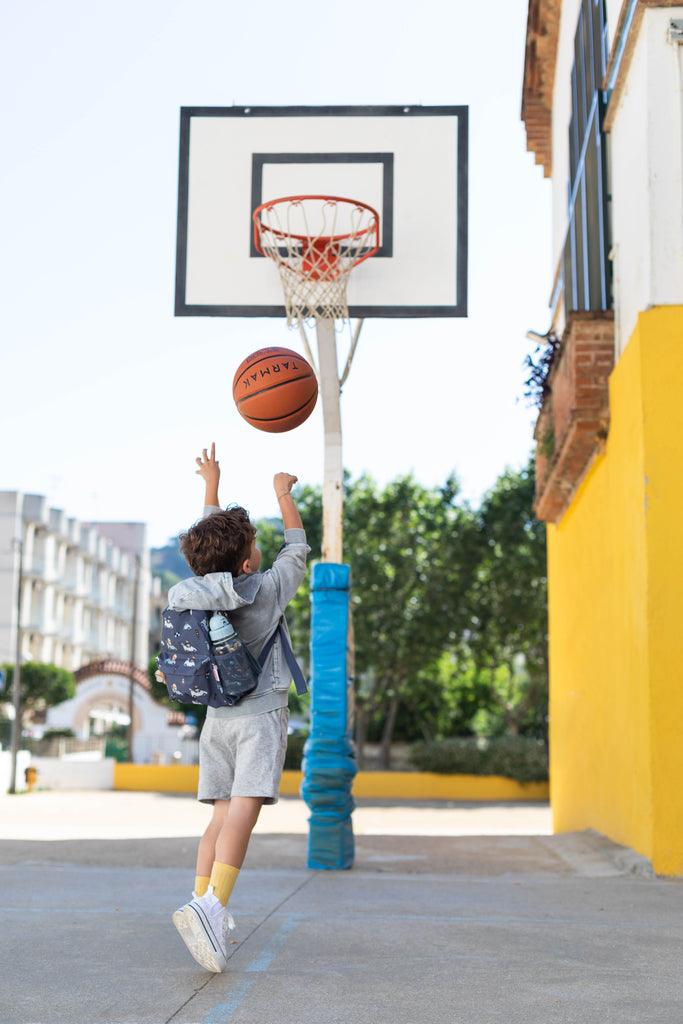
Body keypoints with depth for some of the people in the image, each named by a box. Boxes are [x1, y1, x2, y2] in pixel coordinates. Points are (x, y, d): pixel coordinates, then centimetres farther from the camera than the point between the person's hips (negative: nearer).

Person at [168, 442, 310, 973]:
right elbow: (297, 546, 10)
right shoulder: (266, 589, -7)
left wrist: (212, 486, 36)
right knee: (245, 805, -18)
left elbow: (210, 540, 23)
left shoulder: (199, 587, 5)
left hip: (217, 715, 6)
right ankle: (211, 907, -34)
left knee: (224, 812, 11)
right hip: (261, 714, -6)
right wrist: (284, 491, 23)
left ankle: (204, 903, 2)